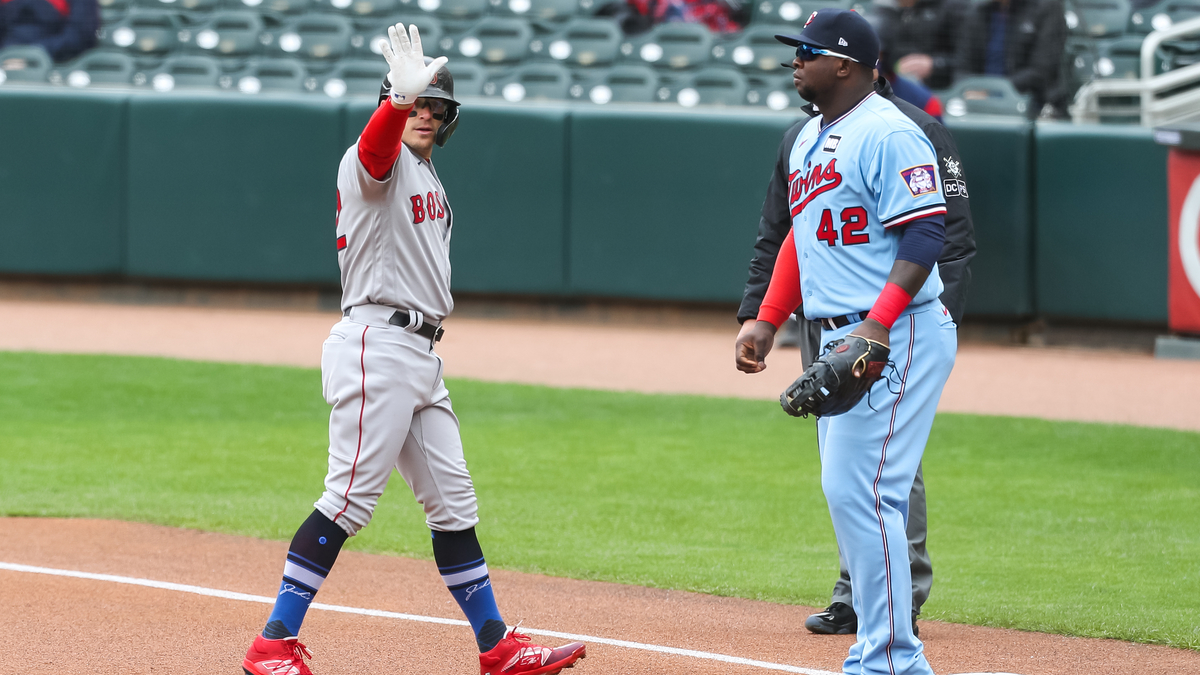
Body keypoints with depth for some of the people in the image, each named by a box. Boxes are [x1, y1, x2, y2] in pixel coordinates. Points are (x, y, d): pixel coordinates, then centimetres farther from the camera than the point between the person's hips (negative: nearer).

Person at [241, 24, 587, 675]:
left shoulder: (426, 176, 21)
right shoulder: (380, 160, -8)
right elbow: (375, 144, -34)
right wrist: (401, 97, -54)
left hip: (421, 354, 9)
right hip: (377, 343, -9)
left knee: (453, 502, 12)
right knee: (349, 499, -12)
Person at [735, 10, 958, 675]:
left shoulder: (888, 134, -14)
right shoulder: (809, 139, 16)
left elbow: (925, 234, -20)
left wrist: (876, 327, -28)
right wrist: (767, 320, 18)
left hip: (899, 337, -10)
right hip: (840, 342, 10)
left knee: (859, 489, -14)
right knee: (848, 493, 11)